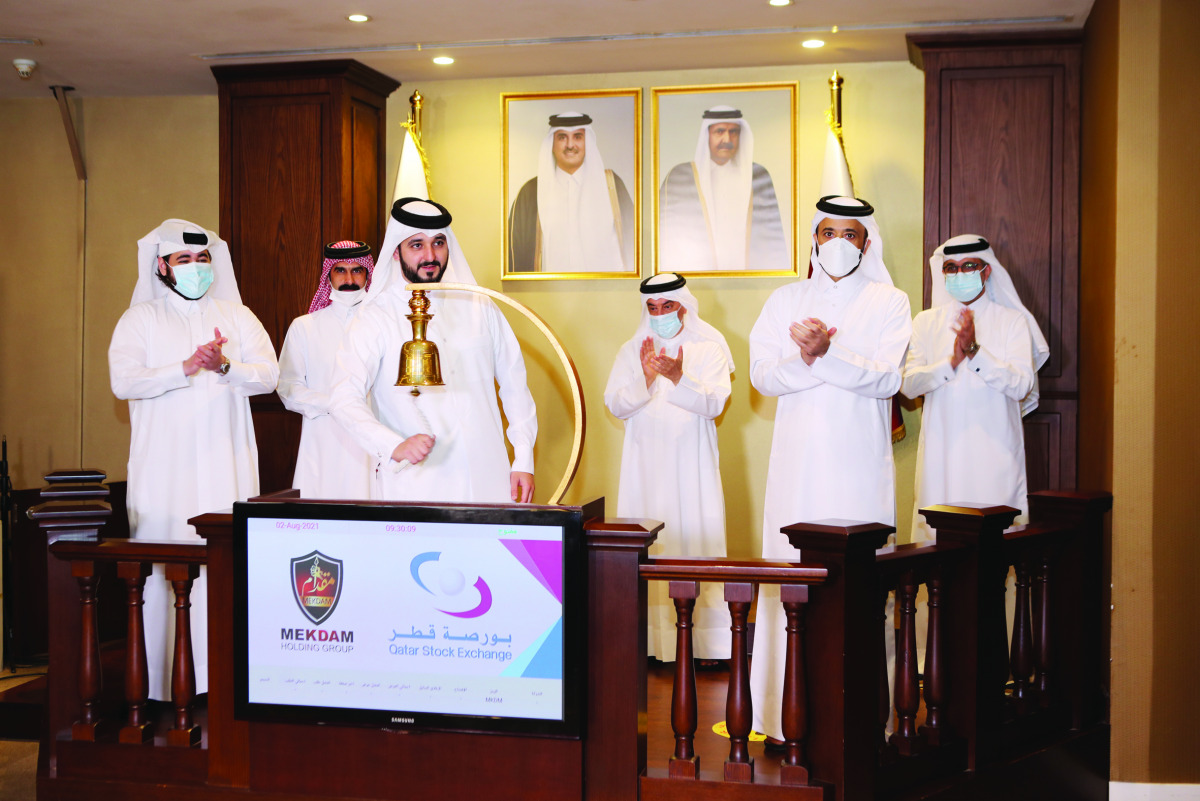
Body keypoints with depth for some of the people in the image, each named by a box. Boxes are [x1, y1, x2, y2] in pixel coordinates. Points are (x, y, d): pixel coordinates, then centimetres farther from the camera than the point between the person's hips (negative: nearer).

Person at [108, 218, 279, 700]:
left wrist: (225, 366, -16)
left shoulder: (236, 316, 14)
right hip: (164, 463, -1)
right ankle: (163, 679, 1)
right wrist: (187, 368, -17)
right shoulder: (141, 318, 9)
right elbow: (124, 381, -6)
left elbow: (268, 375, 3)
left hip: (226, 464, 1)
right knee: (162, 566, -6)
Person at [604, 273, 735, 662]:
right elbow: (615, 405, 2)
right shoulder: (632, 350, 11)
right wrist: (645, 377, -14)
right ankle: (649, 639, 3)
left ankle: (703, 639, 0)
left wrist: (678, 377, -22)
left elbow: (714, 404, -7)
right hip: (645, 465, 2)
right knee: (646, 545, -2)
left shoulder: (709, 349, 4)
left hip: (692, 465, -2)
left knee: (696, 538, -5)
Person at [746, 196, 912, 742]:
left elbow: (888, 378, -7)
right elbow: (762, 374, 2)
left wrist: (825, 354, -19)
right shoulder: (786, 300, 13)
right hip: (798, 463, 2)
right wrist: (811, 359, -16)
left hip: (860, 464, -2)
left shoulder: (889, 302, 7)